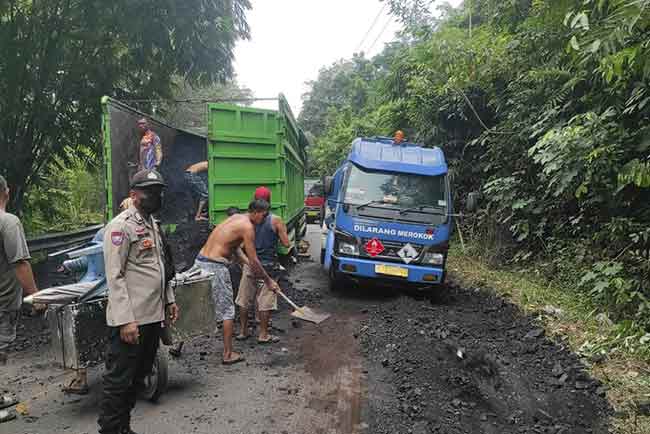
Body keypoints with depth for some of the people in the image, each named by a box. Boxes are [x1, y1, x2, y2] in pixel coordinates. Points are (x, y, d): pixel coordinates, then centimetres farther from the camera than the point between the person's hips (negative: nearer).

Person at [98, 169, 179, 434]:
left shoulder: (153, 224, 15)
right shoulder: (121, 225, -12)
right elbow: (115, 276, -18)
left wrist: (169, 300, 19)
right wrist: (125, 320, -22)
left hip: (153, 316, 9)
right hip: (130, 320, -9)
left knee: (138, 377, 18)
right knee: (119, 381, 1)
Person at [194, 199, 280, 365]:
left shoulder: (236, 218, 15)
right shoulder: (247, 227, -12)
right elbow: (254, 261, -9)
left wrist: (248, 262, 14)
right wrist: (268, 281, 2)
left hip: (200, 261, 9)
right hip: (215, 267, -9)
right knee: (227, 311, 3)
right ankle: (228, 354, 12)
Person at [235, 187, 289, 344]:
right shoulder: (276, 220, -12)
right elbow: (286, 243, -8)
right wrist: (282, 230, 9)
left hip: (249, 264, 3)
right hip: (268, 266, -2)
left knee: (244, 299, 16)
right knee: (266, 301, 8)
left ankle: (243, 331, 26)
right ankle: (263, 334, 15)